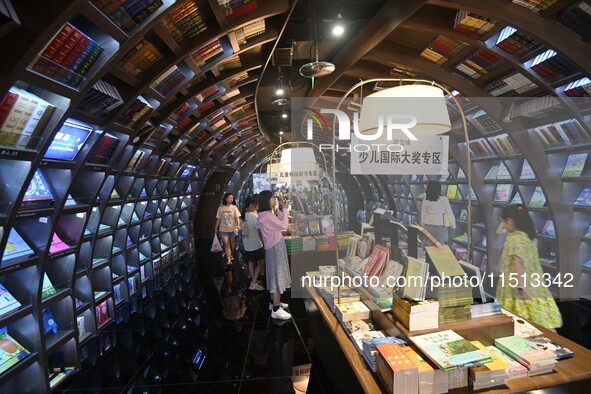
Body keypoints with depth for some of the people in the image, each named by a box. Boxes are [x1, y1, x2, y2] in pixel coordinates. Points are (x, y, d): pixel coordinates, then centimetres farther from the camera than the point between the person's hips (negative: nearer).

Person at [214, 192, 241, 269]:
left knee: (232, 244, 14)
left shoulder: (234, 207, -3)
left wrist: (238, 225, -24)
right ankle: (229, 261, -5)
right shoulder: (221, 208, 0)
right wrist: (216, 228, 6)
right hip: (223, 229, 0)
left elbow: (237, 217, -9)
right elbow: (218, 219, 6)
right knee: (226, 244, -4)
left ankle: (231, 255, 37)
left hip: (233, 229, 0)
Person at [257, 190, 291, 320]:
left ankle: (275, 302, 32)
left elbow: (278, 222, 19)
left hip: (275, 247, 10)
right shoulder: (267, 216, -22)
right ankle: (276, 310, 2)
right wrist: (284, 210, -14)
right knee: (277, 276, -5)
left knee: (275, 276, 19)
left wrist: (281, 210, 10)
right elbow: (283, 226, -25)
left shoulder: (265, 214, 11)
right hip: (275, 249, -10)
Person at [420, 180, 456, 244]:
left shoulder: (425, 200, -2)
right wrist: (453, 225, 5)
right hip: (440, 227, -3)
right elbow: (449, 213, -6)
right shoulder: (444, 199, -10)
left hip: (428, 227, 3)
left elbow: (423, 215, 4)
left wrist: (423, 226, 15)